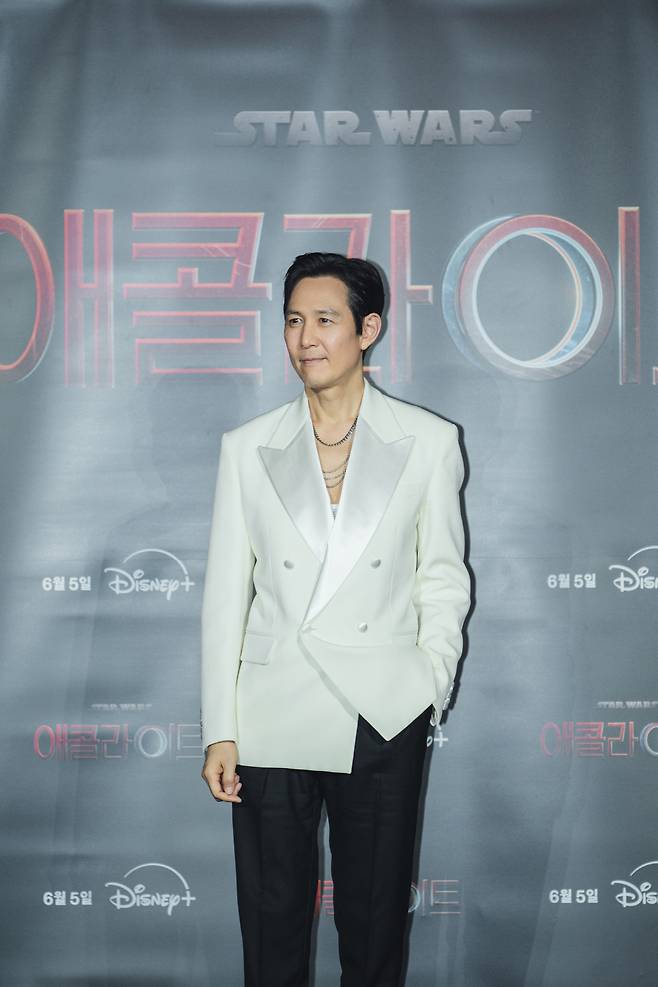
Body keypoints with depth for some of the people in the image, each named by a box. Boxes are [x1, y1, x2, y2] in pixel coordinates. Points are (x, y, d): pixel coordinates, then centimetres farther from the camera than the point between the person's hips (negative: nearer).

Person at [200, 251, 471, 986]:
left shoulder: (428, 441, 1)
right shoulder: (248, 447, 4)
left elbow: (443, 579, 6)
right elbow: (224, 593, 4)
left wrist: (430, 689, -3)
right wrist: (220, 730, 0)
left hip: (383, 718, -1)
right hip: (272, 719, 1)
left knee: (375, 921, 9)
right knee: (271, 925, 9)